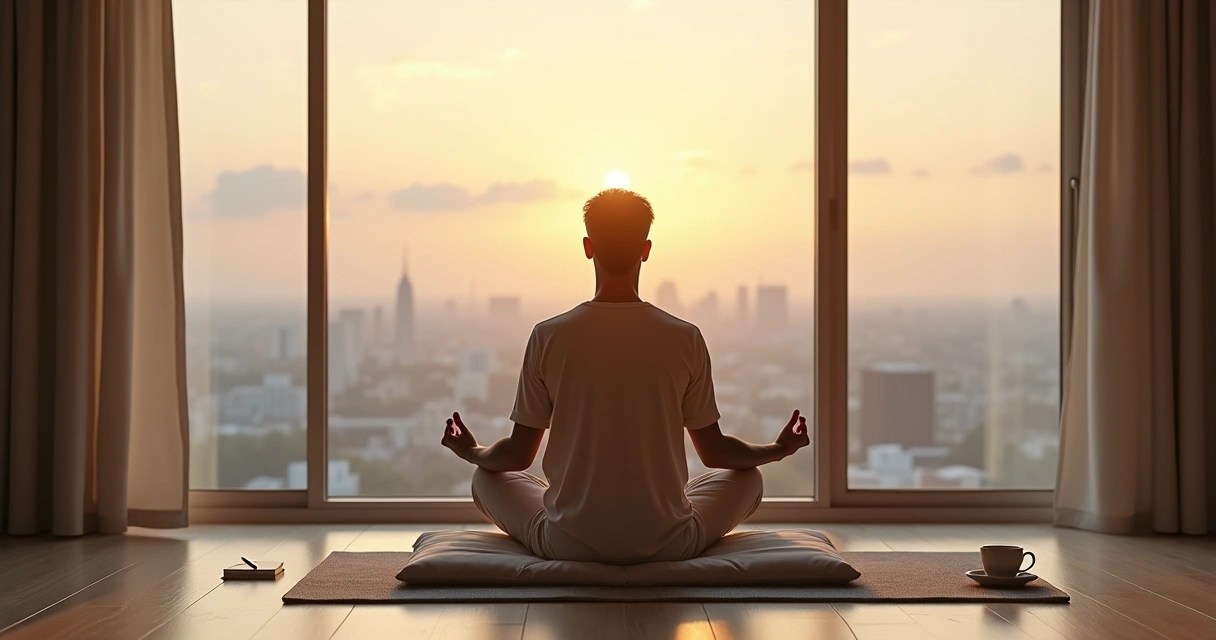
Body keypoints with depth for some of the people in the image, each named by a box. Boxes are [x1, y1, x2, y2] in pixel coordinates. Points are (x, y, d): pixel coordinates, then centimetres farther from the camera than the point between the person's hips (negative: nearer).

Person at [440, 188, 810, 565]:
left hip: (569, 545, 0)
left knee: (486, 477, 26)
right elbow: (714, 452, 3)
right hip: (667, 545, 0)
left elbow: (518, 455, 1)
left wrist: (471, 451, 24)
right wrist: (778, 449, 23)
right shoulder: (685, 339, -7)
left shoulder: (548, 337, -7)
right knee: (747, 477, 27)